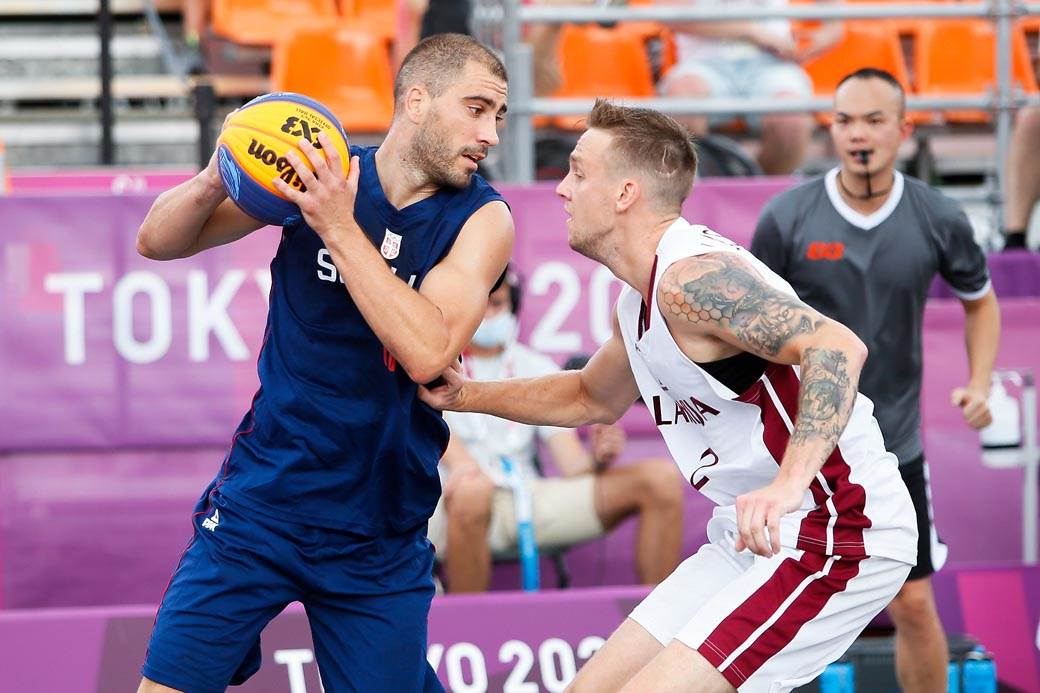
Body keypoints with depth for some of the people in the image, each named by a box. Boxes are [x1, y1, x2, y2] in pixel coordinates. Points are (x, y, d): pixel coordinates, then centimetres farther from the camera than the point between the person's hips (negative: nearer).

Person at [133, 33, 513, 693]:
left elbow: (427, 353, -22)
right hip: (259, 506, 0)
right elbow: (158, 241, 3)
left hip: (379, 536, 0)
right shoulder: (315, 171, -2)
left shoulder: (483, 218, -6)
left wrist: (339, 227, -26)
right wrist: (216, 180, -19)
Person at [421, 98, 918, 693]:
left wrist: (789, 483, -45)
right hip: (756, 538, 10)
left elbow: (838, 348, -33)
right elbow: (594, 398, 33)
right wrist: (467, 396, 25)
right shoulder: (641, 300, 12)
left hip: (838, 538, -10)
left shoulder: (695, 278, -20)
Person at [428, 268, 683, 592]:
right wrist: (460, 461, -37)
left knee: (661, 478, -11)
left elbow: (572, 462, 12)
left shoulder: (537, 368, 19)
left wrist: (597, 460, -13)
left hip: (530, 499, 5)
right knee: (472, 488, -43)